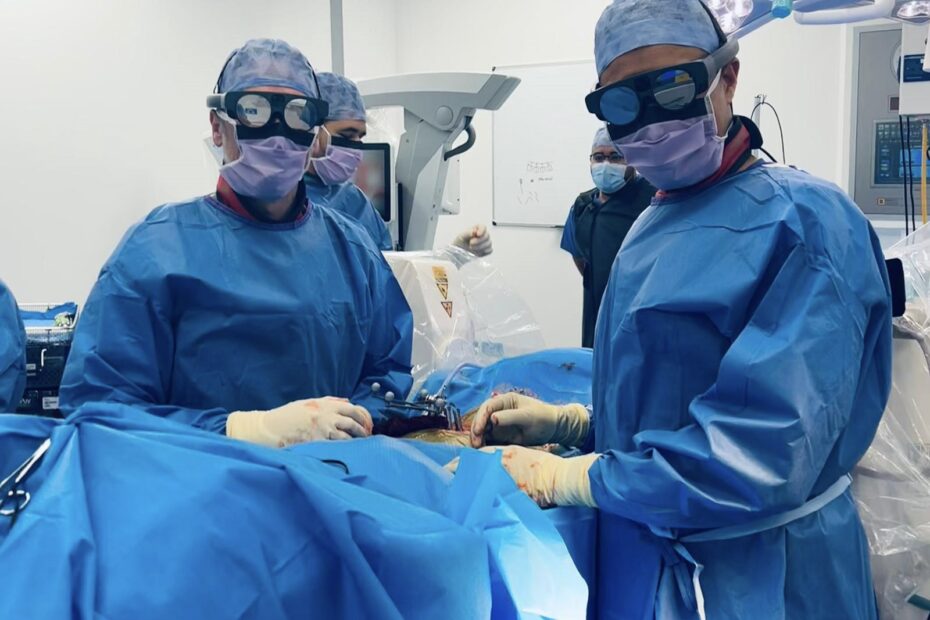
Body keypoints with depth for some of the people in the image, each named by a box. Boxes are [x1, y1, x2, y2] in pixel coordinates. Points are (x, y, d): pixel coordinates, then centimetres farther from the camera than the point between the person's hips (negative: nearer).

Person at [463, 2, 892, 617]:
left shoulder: (802, 221, -20)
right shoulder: (655, 226, 6)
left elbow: (762, 458, -28)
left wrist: (564, 479, -19)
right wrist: (564, 421, -1)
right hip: (645, 556, 8)